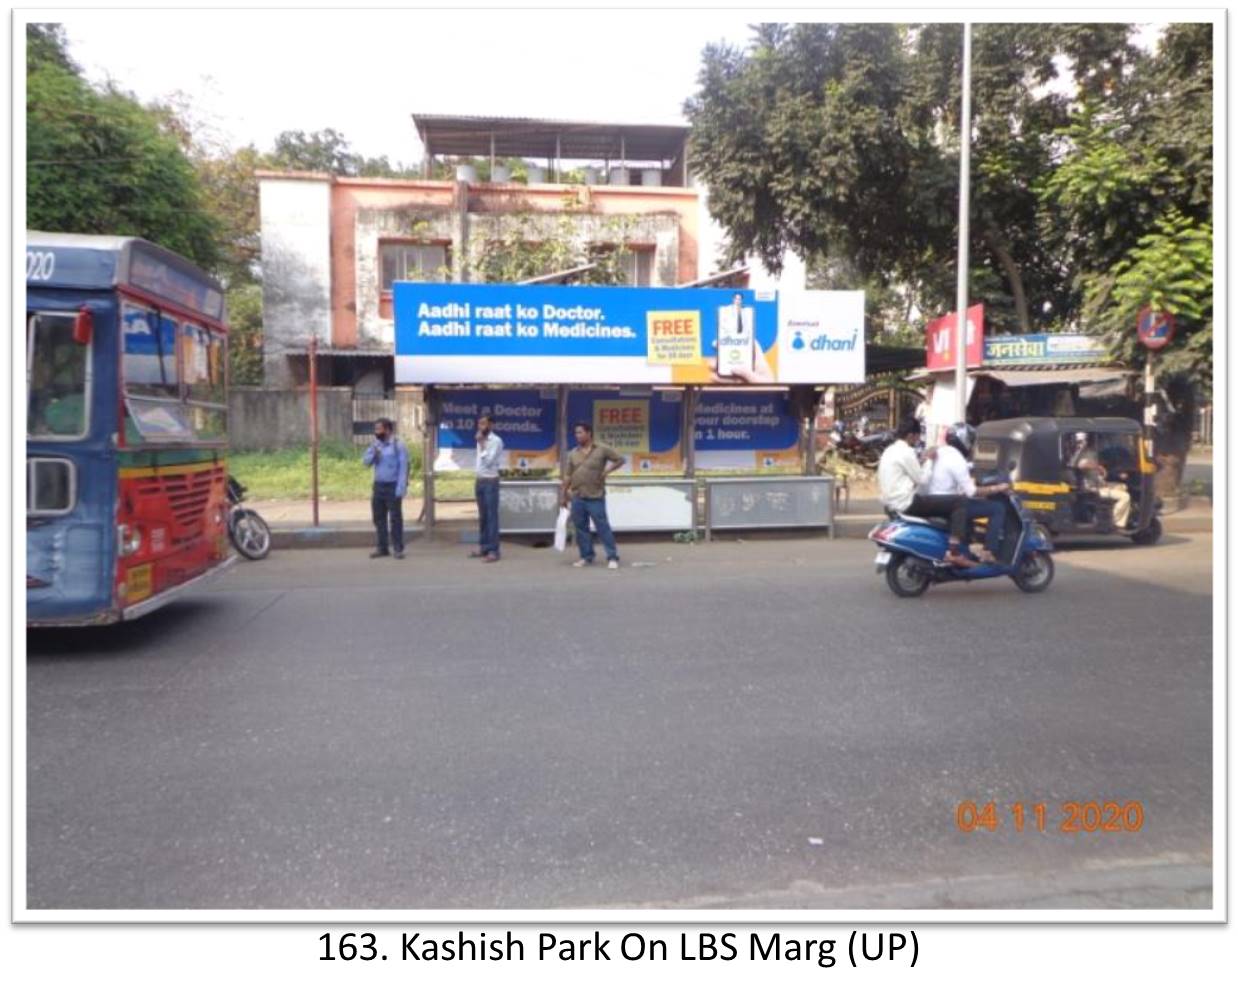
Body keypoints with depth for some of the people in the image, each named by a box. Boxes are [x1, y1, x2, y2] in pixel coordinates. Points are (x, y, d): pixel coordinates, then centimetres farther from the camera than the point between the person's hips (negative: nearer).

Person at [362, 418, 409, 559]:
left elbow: (403, 467, -11)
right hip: (378, 485, 6)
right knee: (379, 517, 9)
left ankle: (398, 549, 3)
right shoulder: (375, 445, 12)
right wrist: (373, 453, -13)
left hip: (392, 486, -6)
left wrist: (401, 488, -18)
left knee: (395, 518, -2)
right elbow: (366, 462, 8)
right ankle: (382, 548, 18)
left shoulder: (398, 445, -7)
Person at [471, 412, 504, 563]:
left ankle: (493, 551, -4)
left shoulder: (496, 441, -11)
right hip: (480, 481, 8)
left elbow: (488, 461, -19)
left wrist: (481, 444, -17)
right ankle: (483, 547, 20)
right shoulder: (480, 440, 14)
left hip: (490, 481, -8)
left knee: (491, 516, -6)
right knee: (482, 516, 12)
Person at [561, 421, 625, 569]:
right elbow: (568, 476, 12)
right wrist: (563, 495, 11)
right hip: (577, 497, 4)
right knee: (581, 528, 8)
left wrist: (607, 471, -7)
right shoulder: (573, 454, 9)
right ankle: (586, 557, 19)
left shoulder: (602, 449, -2)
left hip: (595, 497, -4)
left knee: (603, 527, -3)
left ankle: (612, 557, 4)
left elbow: (621, 459, 0)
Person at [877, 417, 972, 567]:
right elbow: (922, 479, -11)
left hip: (893, 503, 11)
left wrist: (922, 460, 15)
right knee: (958, 502, -12)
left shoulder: (890, 450, 17)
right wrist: (929, 460, 2)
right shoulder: (906, 452, -14)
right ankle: (954, 552, -19)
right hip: (907, 503, -11)